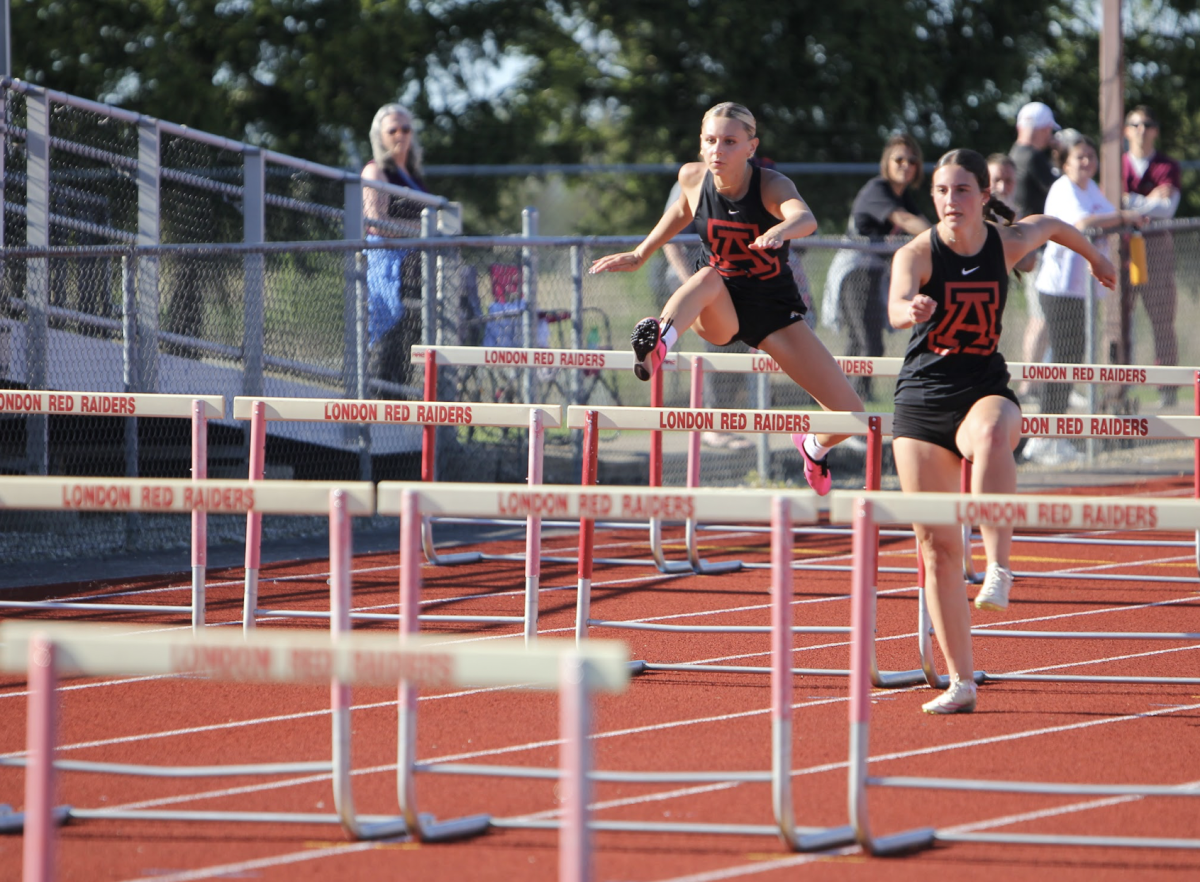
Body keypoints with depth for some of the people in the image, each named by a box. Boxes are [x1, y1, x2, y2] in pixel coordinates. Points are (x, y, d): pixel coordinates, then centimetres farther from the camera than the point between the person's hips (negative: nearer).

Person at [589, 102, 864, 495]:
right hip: (719, 312, 1)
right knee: (709, 278, -37)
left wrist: (783, 229, -68)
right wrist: (640, 255, 18)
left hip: (775, 312, -1)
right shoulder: (692, 178, -11)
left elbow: (806, 219, -45)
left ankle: (815, 447, 30)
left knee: (848, 413, -6)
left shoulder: (772, 185, -22)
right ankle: (658, 342, -63)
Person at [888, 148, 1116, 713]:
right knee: (936, 544, 0)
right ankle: (960, 683, 9)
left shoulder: (1007, 243, -2)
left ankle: (999, 567, -42)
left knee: (991, 435, -40)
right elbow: (896, 305, -34)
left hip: (984, 391, 0)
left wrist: (1093, 254, 40)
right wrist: (911, 310, -58)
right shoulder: (917, 254, -11)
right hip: (921, 397, 0)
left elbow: (1049, 225, 23)